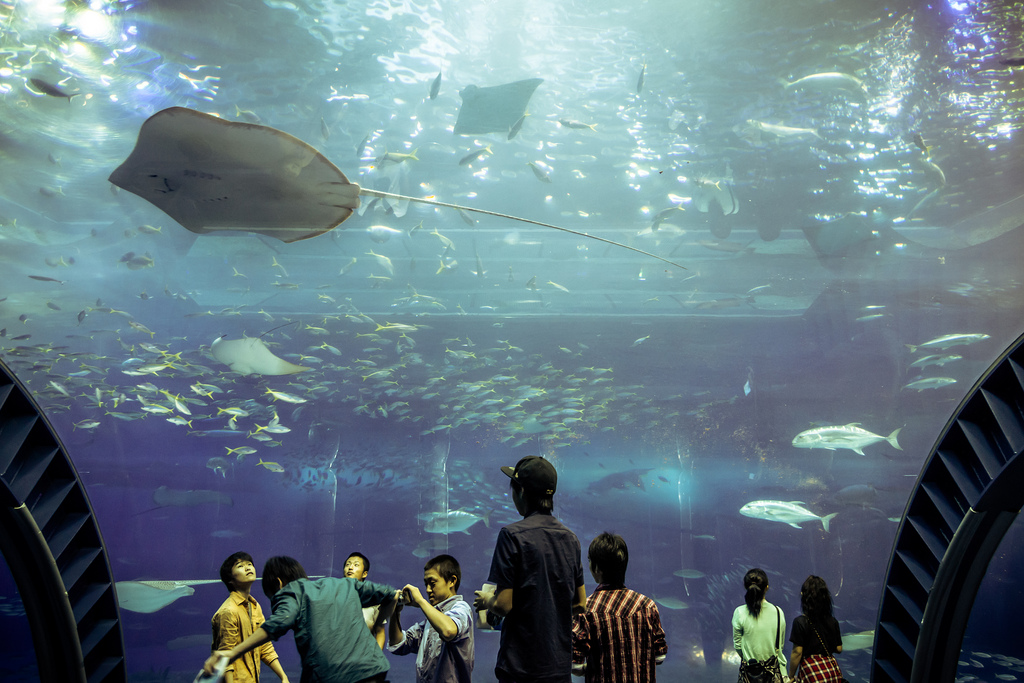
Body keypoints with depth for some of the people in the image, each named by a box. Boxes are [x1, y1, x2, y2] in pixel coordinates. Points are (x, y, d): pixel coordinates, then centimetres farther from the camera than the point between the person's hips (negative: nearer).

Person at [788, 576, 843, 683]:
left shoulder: (800, 622, -11)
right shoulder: (833, 621, 4)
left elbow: (797, 652, -11)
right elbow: (839, 649, 9)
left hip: (812, 672, -5)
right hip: (833, 670, 5)